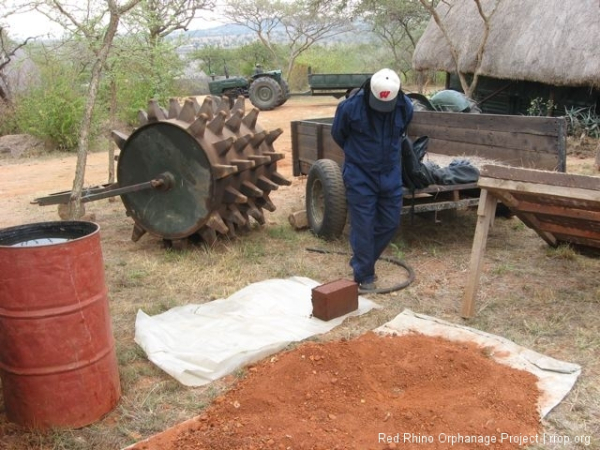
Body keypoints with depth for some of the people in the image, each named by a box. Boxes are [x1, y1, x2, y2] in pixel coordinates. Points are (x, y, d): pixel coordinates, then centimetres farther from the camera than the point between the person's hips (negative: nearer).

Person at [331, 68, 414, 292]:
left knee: (390, 223, 10)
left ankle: (361, 263, 29)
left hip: (390, 176, 4)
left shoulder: (405, 107, -9)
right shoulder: (350, 107, -20)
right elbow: (337, 135, 0)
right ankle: (364, 276, 11)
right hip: (360, 176, -4)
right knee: (363, 226, -2)